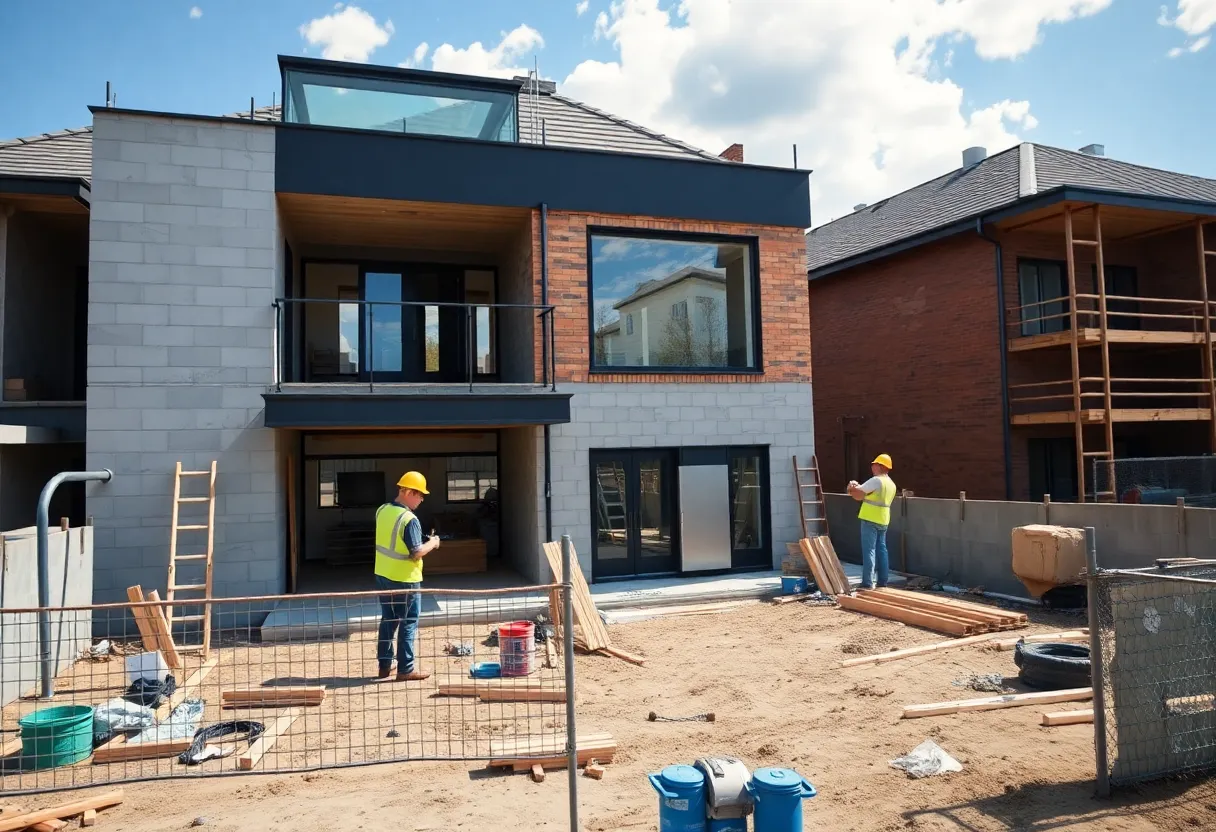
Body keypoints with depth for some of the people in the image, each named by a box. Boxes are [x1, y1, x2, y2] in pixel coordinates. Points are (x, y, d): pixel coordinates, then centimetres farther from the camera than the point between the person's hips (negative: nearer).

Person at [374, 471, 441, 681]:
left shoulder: (382, 510, 3)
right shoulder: (409, 519, -22)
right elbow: (416, 553, -23)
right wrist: (432, 544, -6)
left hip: (382, 575, 8)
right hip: (404, 579, -8)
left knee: (388, 621, 18)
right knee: (408, 624, 4)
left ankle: (384, 664, 25)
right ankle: (406, 669, 11)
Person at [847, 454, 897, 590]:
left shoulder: (876, 480, -14)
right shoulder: (891, 484, 14)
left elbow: (858, 495, -14)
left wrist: (851, 487, 5)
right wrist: (859, 487, 16)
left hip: (870, 520, -8)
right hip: (883, 521, 8)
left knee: (869, 550, -7)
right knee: (881, 549, 13)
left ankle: (867, 583, -8)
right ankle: (882, 581, 17)